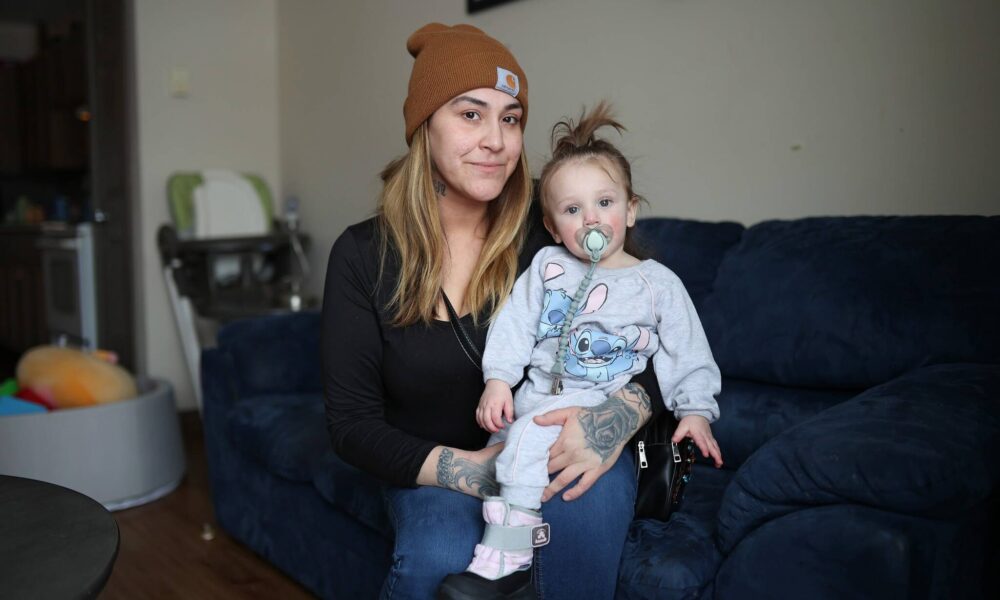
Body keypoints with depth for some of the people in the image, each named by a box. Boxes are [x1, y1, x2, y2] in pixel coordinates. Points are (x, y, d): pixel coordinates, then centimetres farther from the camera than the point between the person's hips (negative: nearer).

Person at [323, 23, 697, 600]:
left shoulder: (552, 238, -8)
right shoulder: (363, 255, -7)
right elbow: (352, 422, -7)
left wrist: (619, 417, -28)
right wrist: (465, 469, -24)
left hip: (554, 461, 1)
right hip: (435, 472, 0)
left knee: (597, 485, -33)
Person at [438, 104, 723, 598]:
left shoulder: (657, 283, 4)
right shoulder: (545, 267, 8)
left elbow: (686, 354, 5)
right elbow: (515, 324, 4)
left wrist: (696, 411, -3)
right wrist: (498, 380, -8)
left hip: (610, 405, -5)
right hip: (539, 394, 5)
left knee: (531, 433, -27)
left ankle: (504, 556, -22)